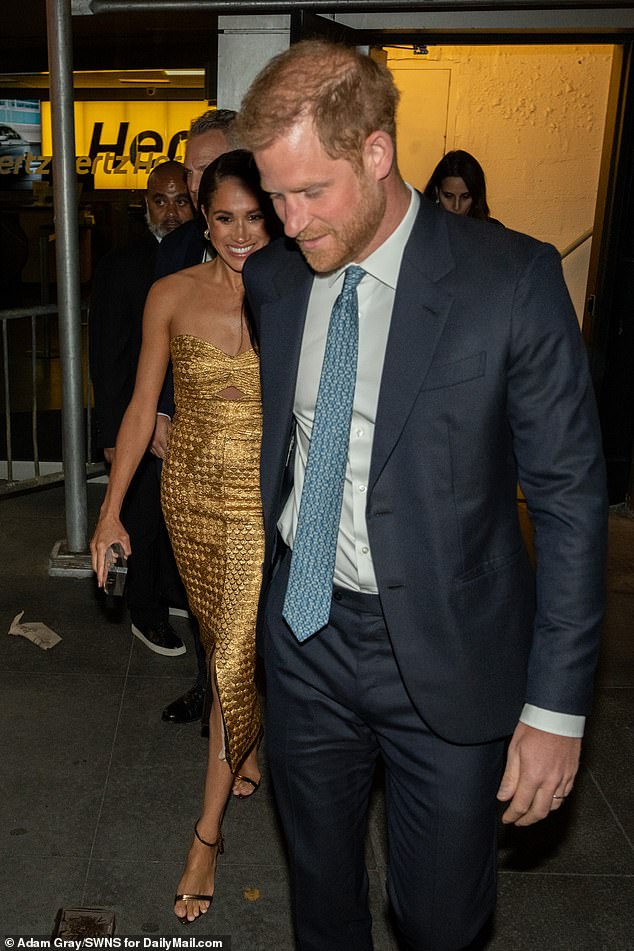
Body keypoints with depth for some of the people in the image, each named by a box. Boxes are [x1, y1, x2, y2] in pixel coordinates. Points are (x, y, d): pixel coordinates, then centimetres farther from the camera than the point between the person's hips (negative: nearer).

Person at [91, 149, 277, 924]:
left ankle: (207, 831, 15)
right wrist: (111, 509, -1)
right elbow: (142, 407, 0)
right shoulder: (171, 296, -3)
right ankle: (255, 745, 48)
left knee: (235, 659, -1)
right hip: (192, 495, 2)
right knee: (229, 643, 19)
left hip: (267, 500, -2)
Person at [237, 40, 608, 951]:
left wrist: (556, 707, -12)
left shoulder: (512, 280, -15)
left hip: (444, 652, -3)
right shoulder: (271, 278, 0)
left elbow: (570, 499, -13)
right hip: (305, 629, 4)